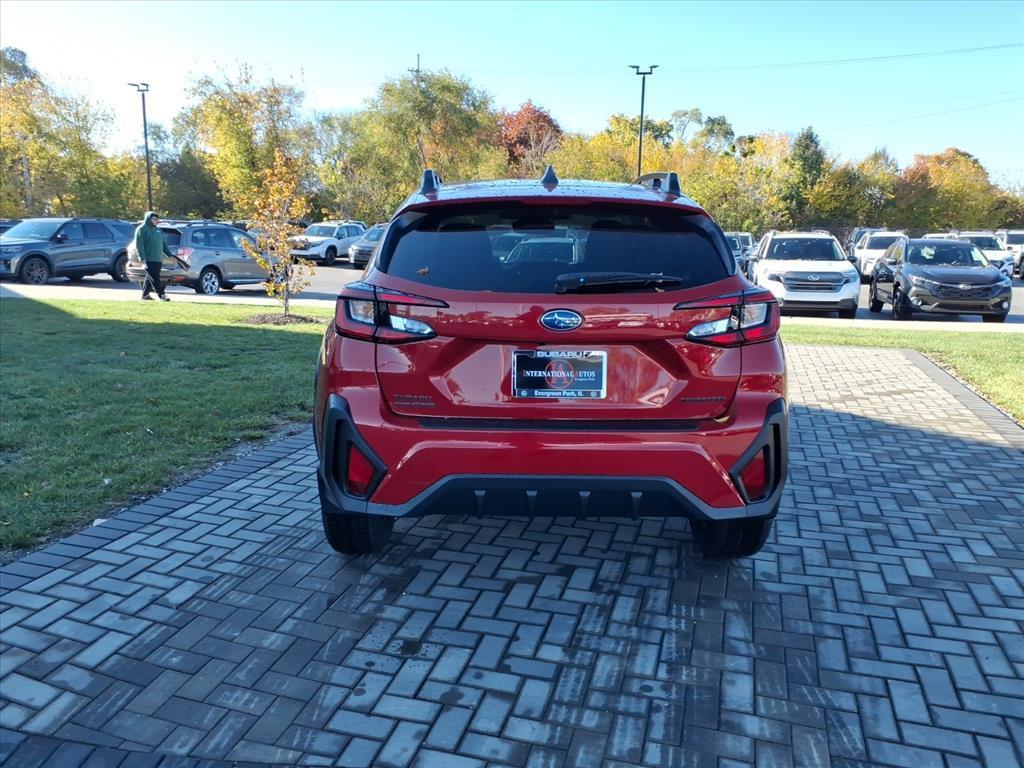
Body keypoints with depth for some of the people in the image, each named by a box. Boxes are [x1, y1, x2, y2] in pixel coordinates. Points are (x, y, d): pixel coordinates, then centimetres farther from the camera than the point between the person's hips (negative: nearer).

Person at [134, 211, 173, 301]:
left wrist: (170, 255, 16)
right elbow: (139, 245, -11)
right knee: (155, 279, -8)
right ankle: (161, 295, -10)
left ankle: (145, 295, 18)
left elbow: (163, 244, 23)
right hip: (149, 260, -8)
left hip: (158, 260, 8)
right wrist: (142, 258, -19)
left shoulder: (157, 229, 19)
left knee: (150, 278, 11)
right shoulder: (142, 229, -5)